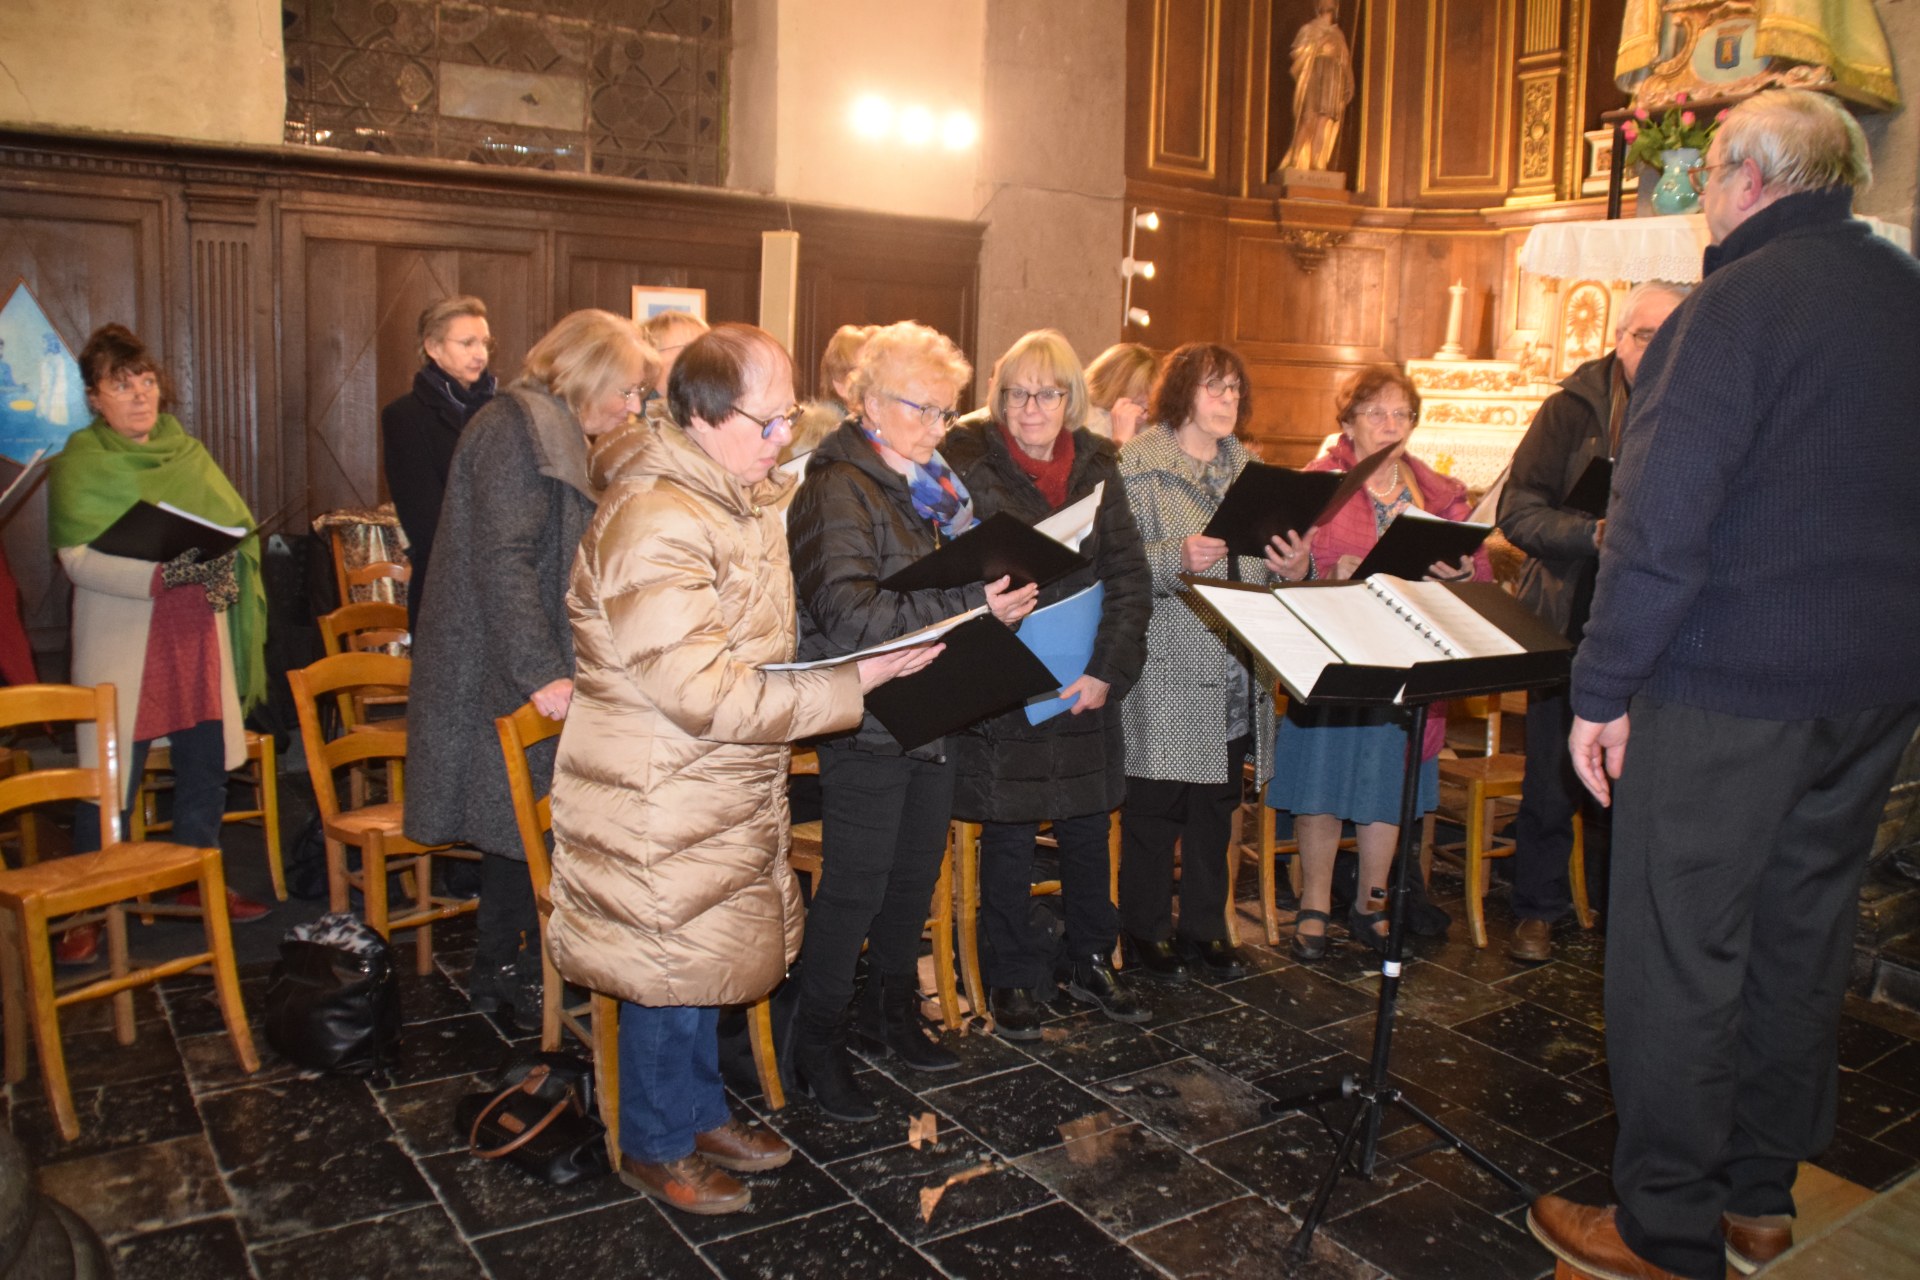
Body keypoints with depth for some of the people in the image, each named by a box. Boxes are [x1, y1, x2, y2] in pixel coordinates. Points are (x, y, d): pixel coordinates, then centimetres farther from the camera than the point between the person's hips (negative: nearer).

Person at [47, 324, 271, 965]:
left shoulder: (188, 452, 14)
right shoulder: (77, 463, -2)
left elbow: (236, 527, 12)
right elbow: (80, 559, -12)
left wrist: (221, 568, -9)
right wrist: (163, 574, -26)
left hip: (199, 635, 5)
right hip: (123, 642, -5)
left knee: (206, 763, 10)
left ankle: (198, 880, 26)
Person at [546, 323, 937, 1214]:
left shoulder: (747, 498, 8)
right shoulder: (653, 524, -25)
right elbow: (705, 695, -28)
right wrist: (854, 682, -25)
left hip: (725, 789, 9)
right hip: (660, 803, -9)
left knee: (707, 957, 21)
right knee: (672, 970, 7)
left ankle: (700, 1114, 40)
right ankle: (656, 1149, 28)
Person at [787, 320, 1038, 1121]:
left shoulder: (935, 486, 13)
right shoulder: (839, 491, -14)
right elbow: (850, 615, -26)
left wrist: (1001, 597, 3)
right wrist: (971, 605, -31)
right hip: (869, 721, -8)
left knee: (916, 871, 18)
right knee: (856, 886, 2)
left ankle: (893, 1010, 36)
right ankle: (816, 1041, 18)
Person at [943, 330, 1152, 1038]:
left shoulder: (1097, 470, 5)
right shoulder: (970, 467, -5)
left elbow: (1130, 582, 2)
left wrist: (1107, 672, -9)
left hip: (1086, 688, 4)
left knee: (1088, 831, 14)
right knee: (1008, 836, 6)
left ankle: (1091, 963, 33)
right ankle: (1014, 979, 23)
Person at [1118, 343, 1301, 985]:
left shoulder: (1248, 466, 15)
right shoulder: (1139, 464, -5)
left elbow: (1262, 565, 17)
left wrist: (1293, 569, -4)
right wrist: (1178, 559, -28)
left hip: (1236, 670, 6)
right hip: (1168, 670, -6)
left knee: (1218, 806, 13)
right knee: (1155, 809, 2)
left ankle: (1205, 927, 27)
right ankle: (1145, 934, 16)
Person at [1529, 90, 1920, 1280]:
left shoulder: (1739, 303, -13)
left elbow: (1662, 523, -19)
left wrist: (1602, 689, -14)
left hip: (1732, 683, -8)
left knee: (1680, 951, 2)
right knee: (1803, 935, 17)